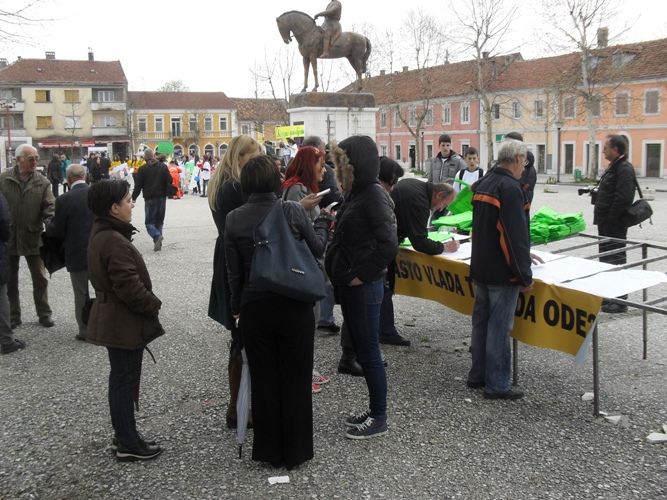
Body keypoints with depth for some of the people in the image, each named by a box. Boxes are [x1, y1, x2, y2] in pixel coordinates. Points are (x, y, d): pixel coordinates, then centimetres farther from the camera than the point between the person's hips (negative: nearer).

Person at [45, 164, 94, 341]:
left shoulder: (64, 200, -14)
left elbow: (57, 230, -7)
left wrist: (48, 227, 14)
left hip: (78, 253, -3)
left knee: (81, 294, 8)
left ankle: (85, 331, 16)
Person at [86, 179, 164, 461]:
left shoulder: (101, 233, 9)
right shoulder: (115, 241, -24)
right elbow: (128, 285, -26)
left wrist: (148, 305, 15)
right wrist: (153, 305, -12)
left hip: (113, 319, 10)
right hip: (123, 324, -10)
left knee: (122, 378, 19)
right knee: (125, 380, 1)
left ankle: (123, 435, 31)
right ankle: (127, 444, 13)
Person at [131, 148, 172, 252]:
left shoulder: (143, 169, -5)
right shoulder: (163, 166, 1)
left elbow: (138, 185, -5)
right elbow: (170, 181, 1)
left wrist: (133, 198, 5)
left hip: (149, 199, -3)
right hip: (162, 198, 3)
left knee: (149, 222, 3)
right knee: (159, 221, 12)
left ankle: (157, 236, -24)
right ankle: (158, 243, 9)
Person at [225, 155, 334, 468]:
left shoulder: (234, 219, -4)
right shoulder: (293, 211, -11)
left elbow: (234, 271, 2)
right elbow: (317, 250, 1)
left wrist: (237, 307, 15)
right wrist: (323, 222, 19)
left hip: (254, 308, 2)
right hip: (294, 306, -1)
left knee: (263, 380, 14)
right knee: (295, 380, 11)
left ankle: (269, 450, 26)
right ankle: (295, 451, 23)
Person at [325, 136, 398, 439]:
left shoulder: (374, 195, -17)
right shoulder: (355, 193, 11)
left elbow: (388, 244, -27)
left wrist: (361, 275, -19)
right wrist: (340, 275, 10)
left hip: (363, 288, -9)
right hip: (348, 286, 9)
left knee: (369, 353, 2)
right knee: (361, 351, 17)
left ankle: (379, 419, 16)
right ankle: (374, 410, 31)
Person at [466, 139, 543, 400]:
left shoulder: (482, 184, 11)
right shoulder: (510, 187, -18)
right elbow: (517, 235, -22)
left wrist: (521, 254, 26)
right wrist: (525, 275, -17)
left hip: (480, 268, 9)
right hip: (502, 273, -9)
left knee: (481, 321, 16)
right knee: (499, 327, -1)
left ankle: (478, 374, 26)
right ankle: (497, 384, 7)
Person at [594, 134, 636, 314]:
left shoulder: (624, 169, -17)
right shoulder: (614, 167, 16)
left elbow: (623, 198, -25)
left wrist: (611, 219, -22)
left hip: (614, 225, -11)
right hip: (607, 224, 11)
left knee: (615, 260, -8)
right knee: (606, 259, 17)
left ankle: (620, 301, -3)